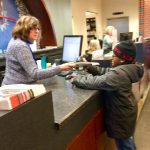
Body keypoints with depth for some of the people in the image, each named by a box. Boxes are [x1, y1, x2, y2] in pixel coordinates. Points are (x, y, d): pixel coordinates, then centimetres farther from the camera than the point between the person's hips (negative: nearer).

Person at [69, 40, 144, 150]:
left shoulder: (119, 73, -32)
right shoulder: (125, 68, 0)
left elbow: (96, 82, -34)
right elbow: (106, 72, 5)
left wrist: (77, 79, -22)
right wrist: (90, 68, -4)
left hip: (122, 115, -10)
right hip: (125, 111, 10)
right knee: (127, 140, 32)